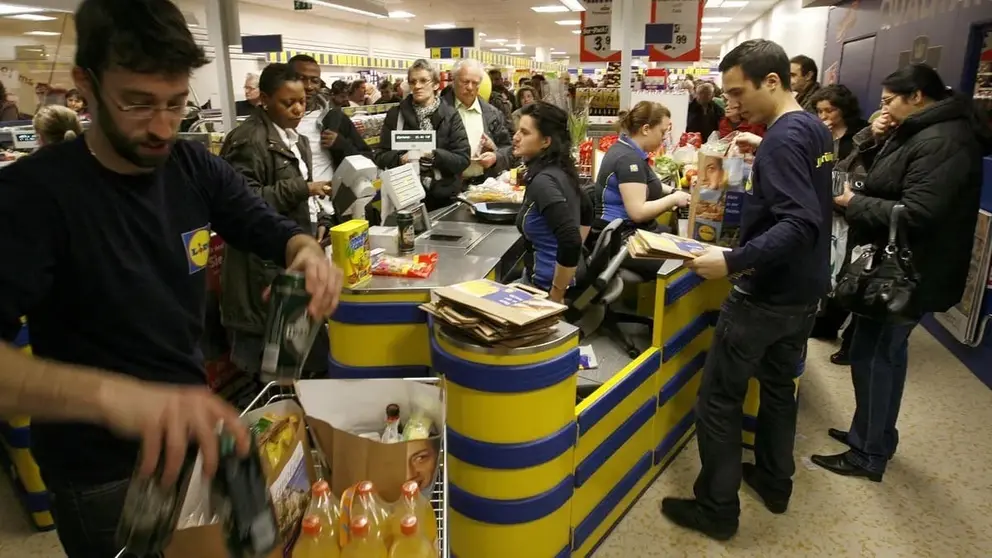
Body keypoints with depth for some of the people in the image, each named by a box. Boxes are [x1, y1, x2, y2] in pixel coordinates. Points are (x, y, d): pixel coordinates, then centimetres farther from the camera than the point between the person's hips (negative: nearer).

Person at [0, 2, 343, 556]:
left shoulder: (196, 167, -7)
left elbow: (272, 229, 0)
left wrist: (307, 252, -24)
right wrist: (112, 394, -53)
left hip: (190, 431, 5)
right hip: (102, 474, -5)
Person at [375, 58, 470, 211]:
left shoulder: (450, 115, 0)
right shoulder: (395, 115, 3)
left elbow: (463, 159, -6)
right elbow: (380, 157, 3)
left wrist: (433, 154, -21)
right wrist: (400, 159, -18)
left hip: (443, 197, 0)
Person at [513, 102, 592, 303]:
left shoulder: (543, 181, -23)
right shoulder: (559, 171, 3)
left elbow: (571, 242, -32)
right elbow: (586, 213, 20)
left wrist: (556, 294, -22)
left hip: (547, 285, -9)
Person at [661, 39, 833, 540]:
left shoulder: (783, 138, -22)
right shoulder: (816, 129, 8)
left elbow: (800, 224, -31)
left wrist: (733, 261, -35)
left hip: (768, 294, -10)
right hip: (804, 289, 10)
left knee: (718, 399, 2)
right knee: (778, 386, 22)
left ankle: (717, 509, 13)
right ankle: (775, 481, 38)